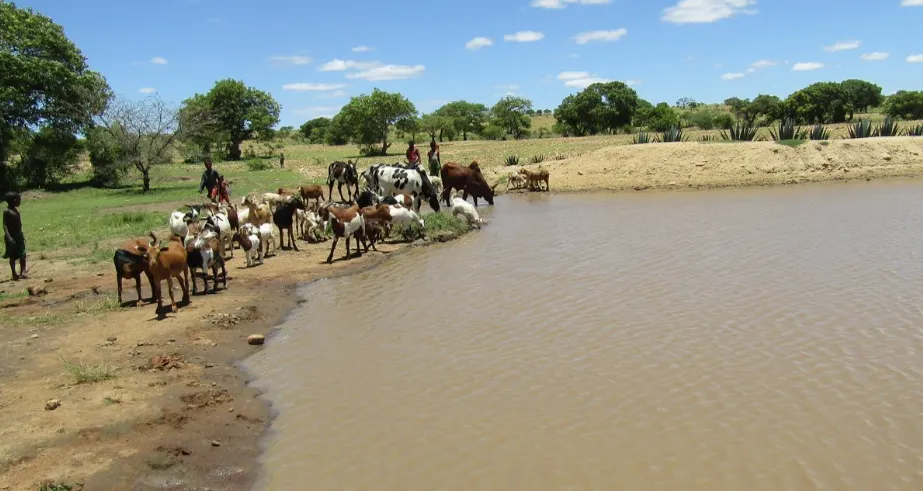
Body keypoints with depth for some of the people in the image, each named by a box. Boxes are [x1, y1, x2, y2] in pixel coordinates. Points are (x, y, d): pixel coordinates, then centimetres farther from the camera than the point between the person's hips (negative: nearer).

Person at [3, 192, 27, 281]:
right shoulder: (7, 212, -13)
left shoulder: (16, 210, 11)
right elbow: (5, 225, -18)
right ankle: (14, 274, 8)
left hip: (19, 235, 7)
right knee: (13, 256, 2)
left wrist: (22, 235, 21)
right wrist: (8, 237, -28)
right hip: (11, 237, -7)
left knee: (23, 255, 2)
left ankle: (23, 273, 4)